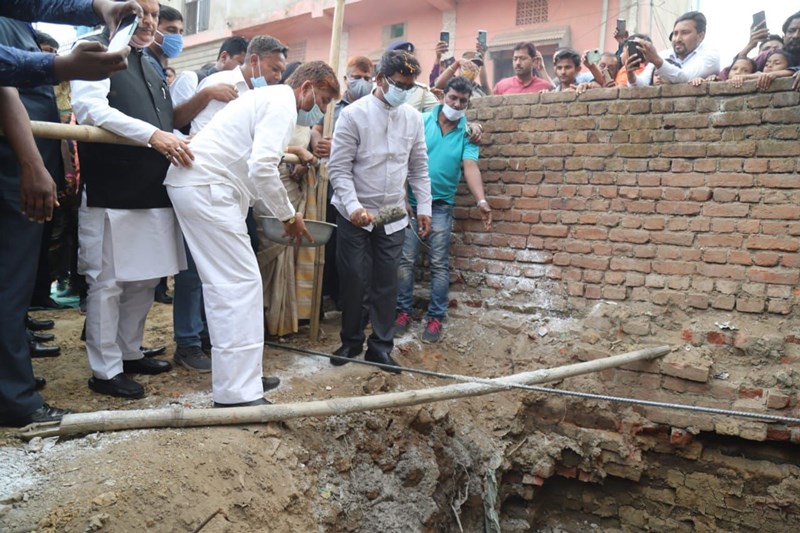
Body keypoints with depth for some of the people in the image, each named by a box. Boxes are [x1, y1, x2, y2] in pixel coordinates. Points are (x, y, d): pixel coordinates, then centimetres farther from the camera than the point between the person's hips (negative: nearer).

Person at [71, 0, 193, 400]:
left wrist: (176, 144, 9)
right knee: (107, 283, 0)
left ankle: (129, 353, 29)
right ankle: (105, 371, 10)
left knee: (145, 280, 14)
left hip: (153, 193, 8)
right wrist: (152, 134, -25)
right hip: (111, 193, -8)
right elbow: (90, 109, -18)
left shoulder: (149, 67, 22)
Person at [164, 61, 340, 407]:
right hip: (206, 188, -11)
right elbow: (262, 168, -20)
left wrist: (279, 213, 18)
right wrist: (289, 215, -7)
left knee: (225, 284, 14)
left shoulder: (268, 98, 26)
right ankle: (238, 395, -10)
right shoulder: (283, 103, -6)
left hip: (194, 184, 11)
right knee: (241, 284, -12)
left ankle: (236, 372, 25)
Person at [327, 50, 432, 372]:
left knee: (386, 282, 6)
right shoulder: (353, 114, -10)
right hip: (354, 214, -3)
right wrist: (354, 206, -25)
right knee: (353, 280, 5)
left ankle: (380, 346, 18)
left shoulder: (413, 118, 3)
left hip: (393, 215, 3)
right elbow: (338, 168, -13)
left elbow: (419, 167, 11)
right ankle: (351, 342, 24)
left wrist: (424, 207, 8)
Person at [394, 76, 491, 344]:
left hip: (441, 205, 0)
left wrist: (481, 201, -28)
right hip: (411, 201, 0)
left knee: (439, 264, 2)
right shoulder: (421, 121, -2)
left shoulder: (467, 132, 0)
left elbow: (470, 166, -12)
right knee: (406, 259, 3)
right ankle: (403, 311, 16)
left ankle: (435, 317, 11)